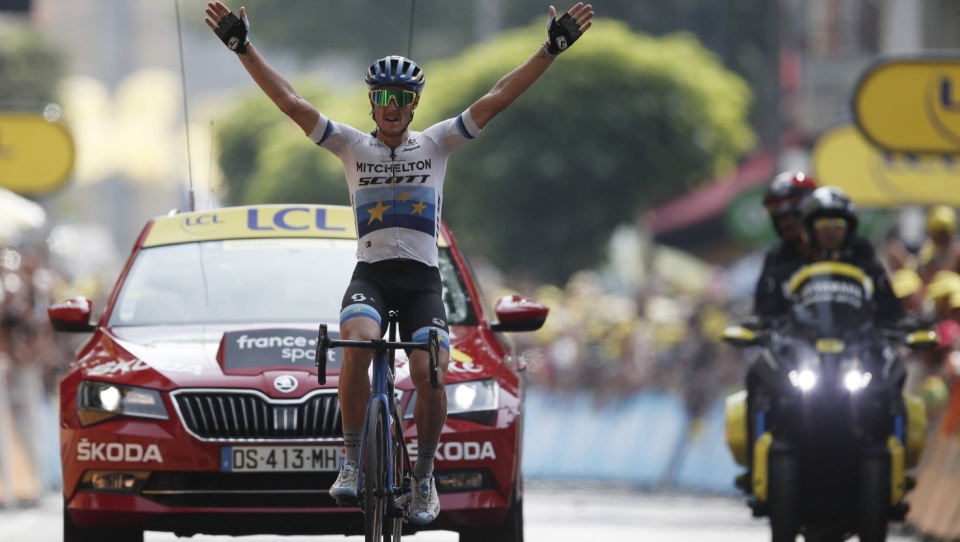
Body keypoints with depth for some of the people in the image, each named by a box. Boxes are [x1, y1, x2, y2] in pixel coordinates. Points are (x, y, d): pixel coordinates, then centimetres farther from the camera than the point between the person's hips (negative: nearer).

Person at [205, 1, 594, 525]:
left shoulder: (435, 144, 10)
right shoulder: (352, 146, 8)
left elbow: (496, 98, 3)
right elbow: (289, 102, 0)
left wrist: (552, 48, -4)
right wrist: (242, 47, -9)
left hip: (421, 279, 1)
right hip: (370, 274, -1)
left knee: (431, 376, -18)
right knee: (357, 345, -32)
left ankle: (423, 476, 6)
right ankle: (353, 460, -19)